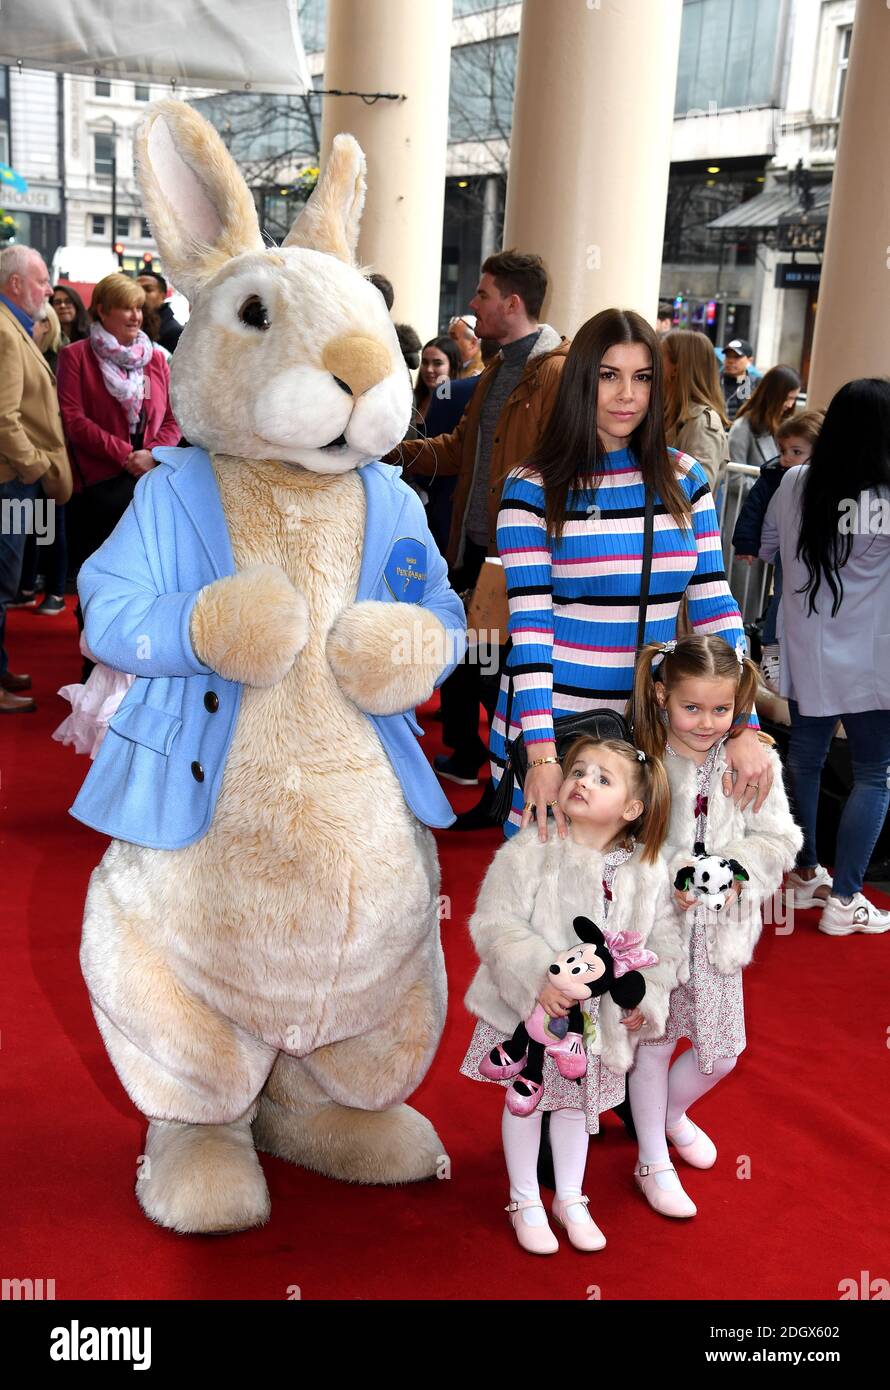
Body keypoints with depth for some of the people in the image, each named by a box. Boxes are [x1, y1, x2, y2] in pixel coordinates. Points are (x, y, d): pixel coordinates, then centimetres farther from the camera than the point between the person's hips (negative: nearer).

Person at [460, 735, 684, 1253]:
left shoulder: (649, 870, -6)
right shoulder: (530, 852, -18)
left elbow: (666, 938, 4)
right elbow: (495, 923, -21)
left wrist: (647, 997, -6)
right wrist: (537, 978, -31)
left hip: (600, 1015, 3)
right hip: (528, 1010, -3)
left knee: (578, 1101, 21)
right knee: (525, 1102, 13)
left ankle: (570, 1199, 42)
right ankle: (526, 1202, 35)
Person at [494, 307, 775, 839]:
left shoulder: (684, 479, 4)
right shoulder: (533, 488, -6)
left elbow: (715, 605, 1)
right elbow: (528, 621, -12)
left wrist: (745, 729, -9)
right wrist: (542, 751, -21)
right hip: (555, 715, -3)